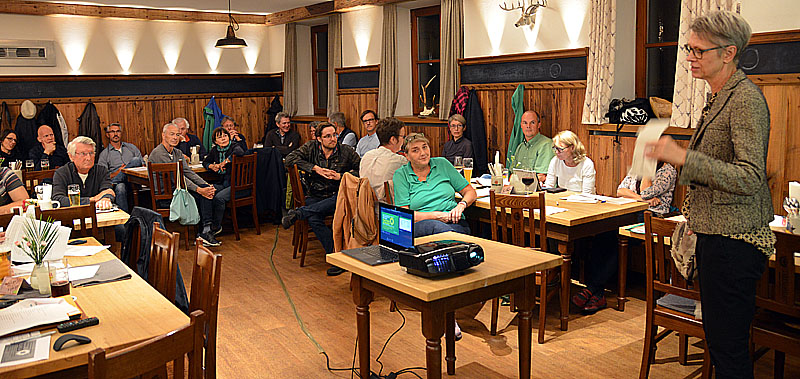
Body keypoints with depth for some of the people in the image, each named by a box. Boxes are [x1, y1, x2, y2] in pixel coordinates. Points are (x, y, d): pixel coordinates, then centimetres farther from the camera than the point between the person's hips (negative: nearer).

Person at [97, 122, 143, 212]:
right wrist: (117, 172, -10)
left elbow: (143, 164, 18)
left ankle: (114, 182, -30)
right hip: (120, 182, -1)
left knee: (136, 160, -27)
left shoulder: (131, 147, 24)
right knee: (120, 188, -39)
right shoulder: (104, 154, 17)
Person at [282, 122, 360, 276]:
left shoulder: (347, 151, 3)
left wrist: (340, 176, -13)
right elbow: (290, 159, -3)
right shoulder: (311, 147, 7)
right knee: (313, 219, -33)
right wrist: (315, 168, -10)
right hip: (315, 197, 1)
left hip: (337, 196, -1)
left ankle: (298, 212, -31)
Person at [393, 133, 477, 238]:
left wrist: (461, 205, -5)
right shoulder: (400, 175, 7)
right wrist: (437, 215, -13)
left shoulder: (442, 164, 16)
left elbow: (470, 192, 19)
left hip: (454, 222, 2)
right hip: (420, 225, -1)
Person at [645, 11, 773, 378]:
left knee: (729, 349, -2)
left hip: (733, 239, -10)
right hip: (714, 236, 10)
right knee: (718, 339, 19)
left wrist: (683, 157, -32)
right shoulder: (719, 97, 15)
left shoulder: (746, 98, -16)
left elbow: (750, 179, -24)